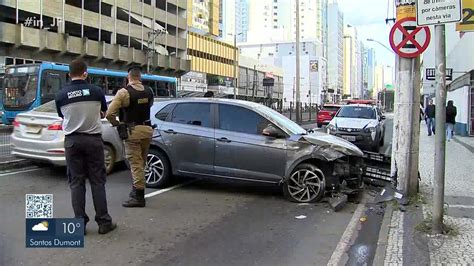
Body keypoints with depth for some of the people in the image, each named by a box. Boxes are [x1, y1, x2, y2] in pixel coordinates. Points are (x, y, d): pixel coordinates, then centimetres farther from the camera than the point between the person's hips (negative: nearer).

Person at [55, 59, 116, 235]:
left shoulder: (61, 95, -2)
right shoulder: (96, 91, -4)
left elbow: (62, 117, 11)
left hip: (72, 140, 1)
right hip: (93, 139, -1)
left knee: (76, 182, 8)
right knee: (97, 181, 5)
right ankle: (103, 222, 8)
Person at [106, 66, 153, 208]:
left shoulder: (124, 92, -12)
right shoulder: (149, 91, 6)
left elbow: (109, 114, -16)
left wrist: (116, 123, 0)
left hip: (133, 130, -6)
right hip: (147, 129, 6)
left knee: (135, 163, -3)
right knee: (141, 162, 17)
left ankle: (139, 196, -1)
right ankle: (136, 189, 29)